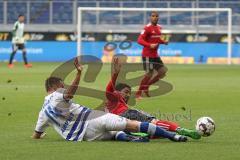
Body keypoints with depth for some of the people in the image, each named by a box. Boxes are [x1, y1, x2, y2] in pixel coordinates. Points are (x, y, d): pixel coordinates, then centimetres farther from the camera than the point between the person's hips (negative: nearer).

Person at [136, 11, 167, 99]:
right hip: (147, 55, -8)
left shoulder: (159, 28, 10)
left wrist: (164, 42, 5)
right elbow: (140, 40, -20)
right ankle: (138, 94, 5)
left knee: (163, 71, 4)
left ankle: (146, 87, 17)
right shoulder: (147, 28, -14)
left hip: (155, 55, 8)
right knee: (149, 73, -9)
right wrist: (150, 45, -33)